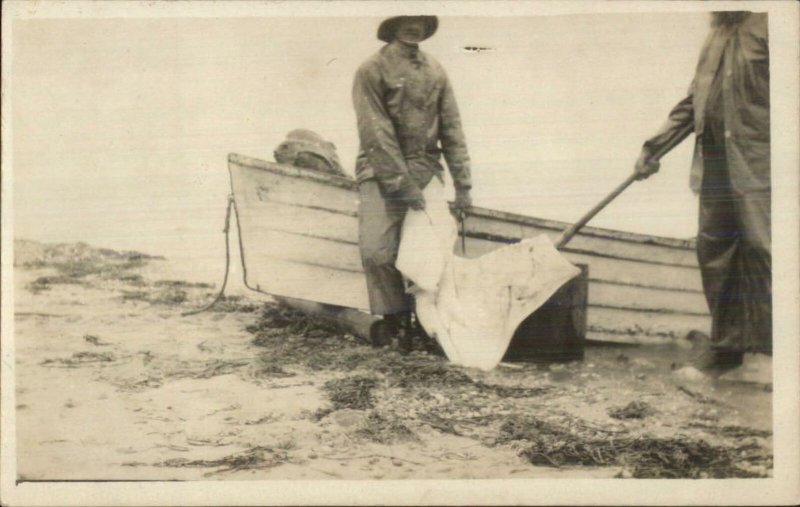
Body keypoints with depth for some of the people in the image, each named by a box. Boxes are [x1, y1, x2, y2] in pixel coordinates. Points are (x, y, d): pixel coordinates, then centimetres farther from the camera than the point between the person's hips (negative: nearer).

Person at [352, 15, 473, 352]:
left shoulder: (436, 72, 11)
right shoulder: (373, 70, -4)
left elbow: (451, 131, 11)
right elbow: (376, 135, -11)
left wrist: (462, 185, 7)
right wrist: (403, 184, -15)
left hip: (425, 168, 4)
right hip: (382, 171, -3)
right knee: (376, 250, -15)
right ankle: (392, 314, 6)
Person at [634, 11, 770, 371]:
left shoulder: (764, 26, -7)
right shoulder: (716, 35, 17)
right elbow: (691, 104, 21)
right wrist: (654, 146, 16)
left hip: (757, 165, -7)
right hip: (715, 166, 7)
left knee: (760, 252, -5)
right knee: (714, 253, 9)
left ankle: (768, 350, 5)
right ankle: (726, 346, 19)